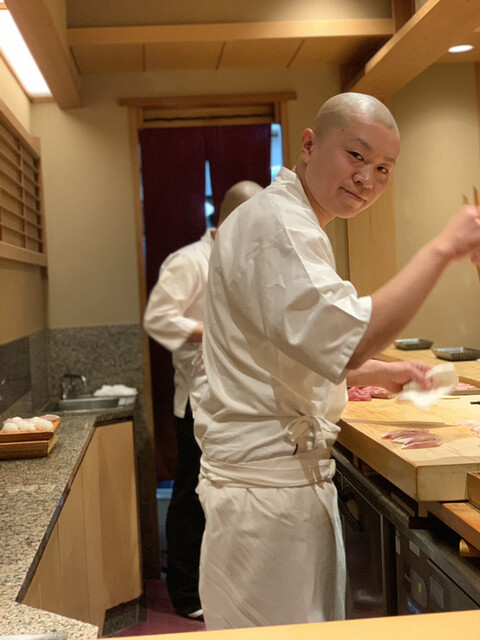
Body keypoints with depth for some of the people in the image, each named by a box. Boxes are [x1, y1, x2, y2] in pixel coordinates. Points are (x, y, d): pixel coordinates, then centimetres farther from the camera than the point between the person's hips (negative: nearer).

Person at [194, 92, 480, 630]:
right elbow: (344, 339, -31)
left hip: (295, 473, 11)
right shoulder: (273, 224, -18)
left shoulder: (291, 223, 17)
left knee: (315, 621, 20)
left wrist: (379, 373, 16)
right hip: (267, 483, -11)